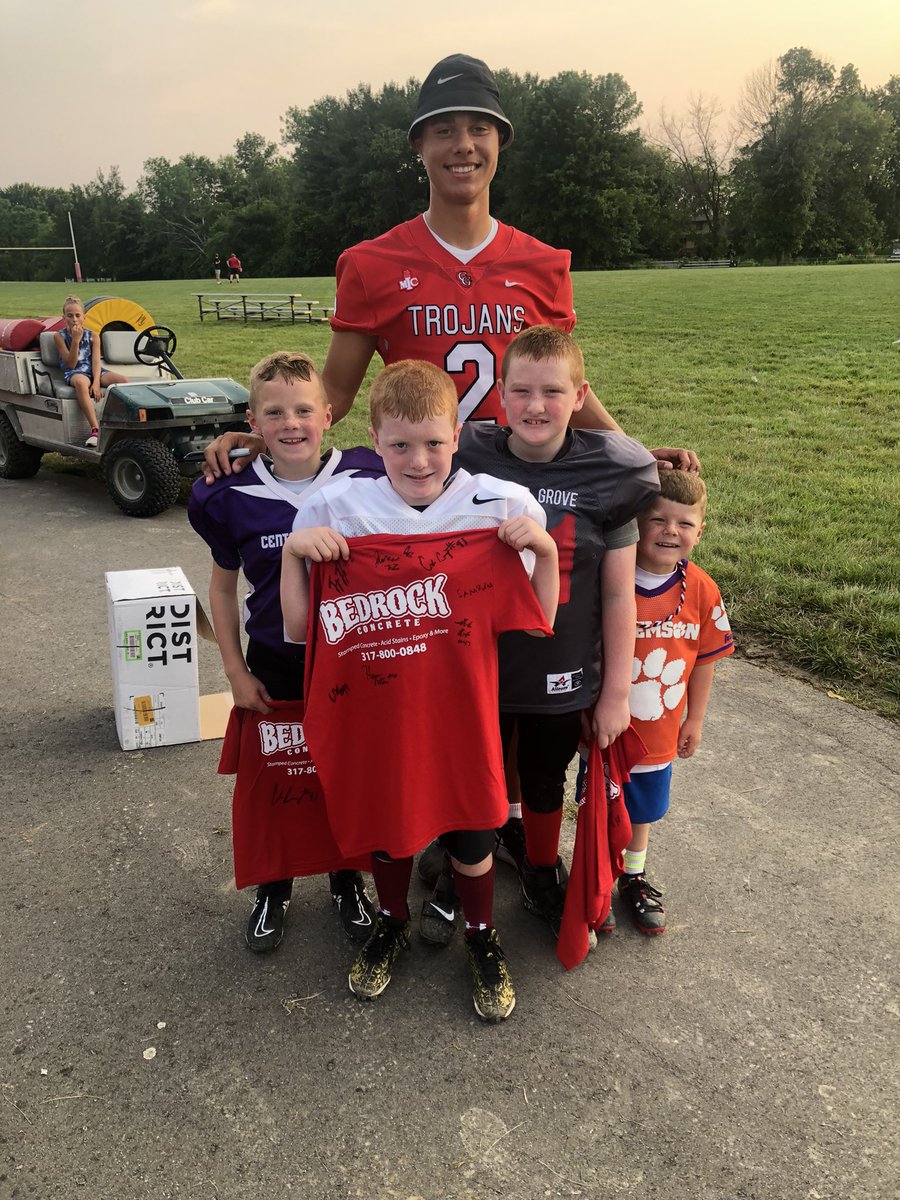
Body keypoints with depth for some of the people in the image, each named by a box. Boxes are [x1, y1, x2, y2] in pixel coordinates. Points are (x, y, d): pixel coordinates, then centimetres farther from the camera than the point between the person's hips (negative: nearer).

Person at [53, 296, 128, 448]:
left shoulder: (92, 336, 10)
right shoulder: (60, 336, 3)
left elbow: (96, 362, -2)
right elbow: (71, 364, -6)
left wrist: (96, 382, -21)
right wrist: (76, 340, -16)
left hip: (93, 371, 4)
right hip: (73, 373, -3)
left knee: (123, 379, -25)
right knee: (81, 382, -42)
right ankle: (95, 429, -50)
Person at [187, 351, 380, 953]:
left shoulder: (366, 480, -13)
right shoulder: (233, 498, -8)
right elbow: (223, 588, 3)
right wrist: (237, 672, 1)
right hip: (274, 664, 1)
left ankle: (348, 878, 41)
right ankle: (273, 888, 40)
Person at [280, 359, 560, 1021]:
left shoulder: (499, 506, -11)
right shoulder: (336, 508, -9)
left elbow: (538, 624, -6)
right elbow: (299, 628, -6)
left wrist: (545, 548, -19)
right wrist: (292, 551, -17)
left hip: (462, 714, -1)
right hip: (375, 714, 1)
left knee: (471, 834, 16)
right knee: (384, 823, 21)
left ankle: (482, 935, 47)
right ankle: (392, 923, 53)